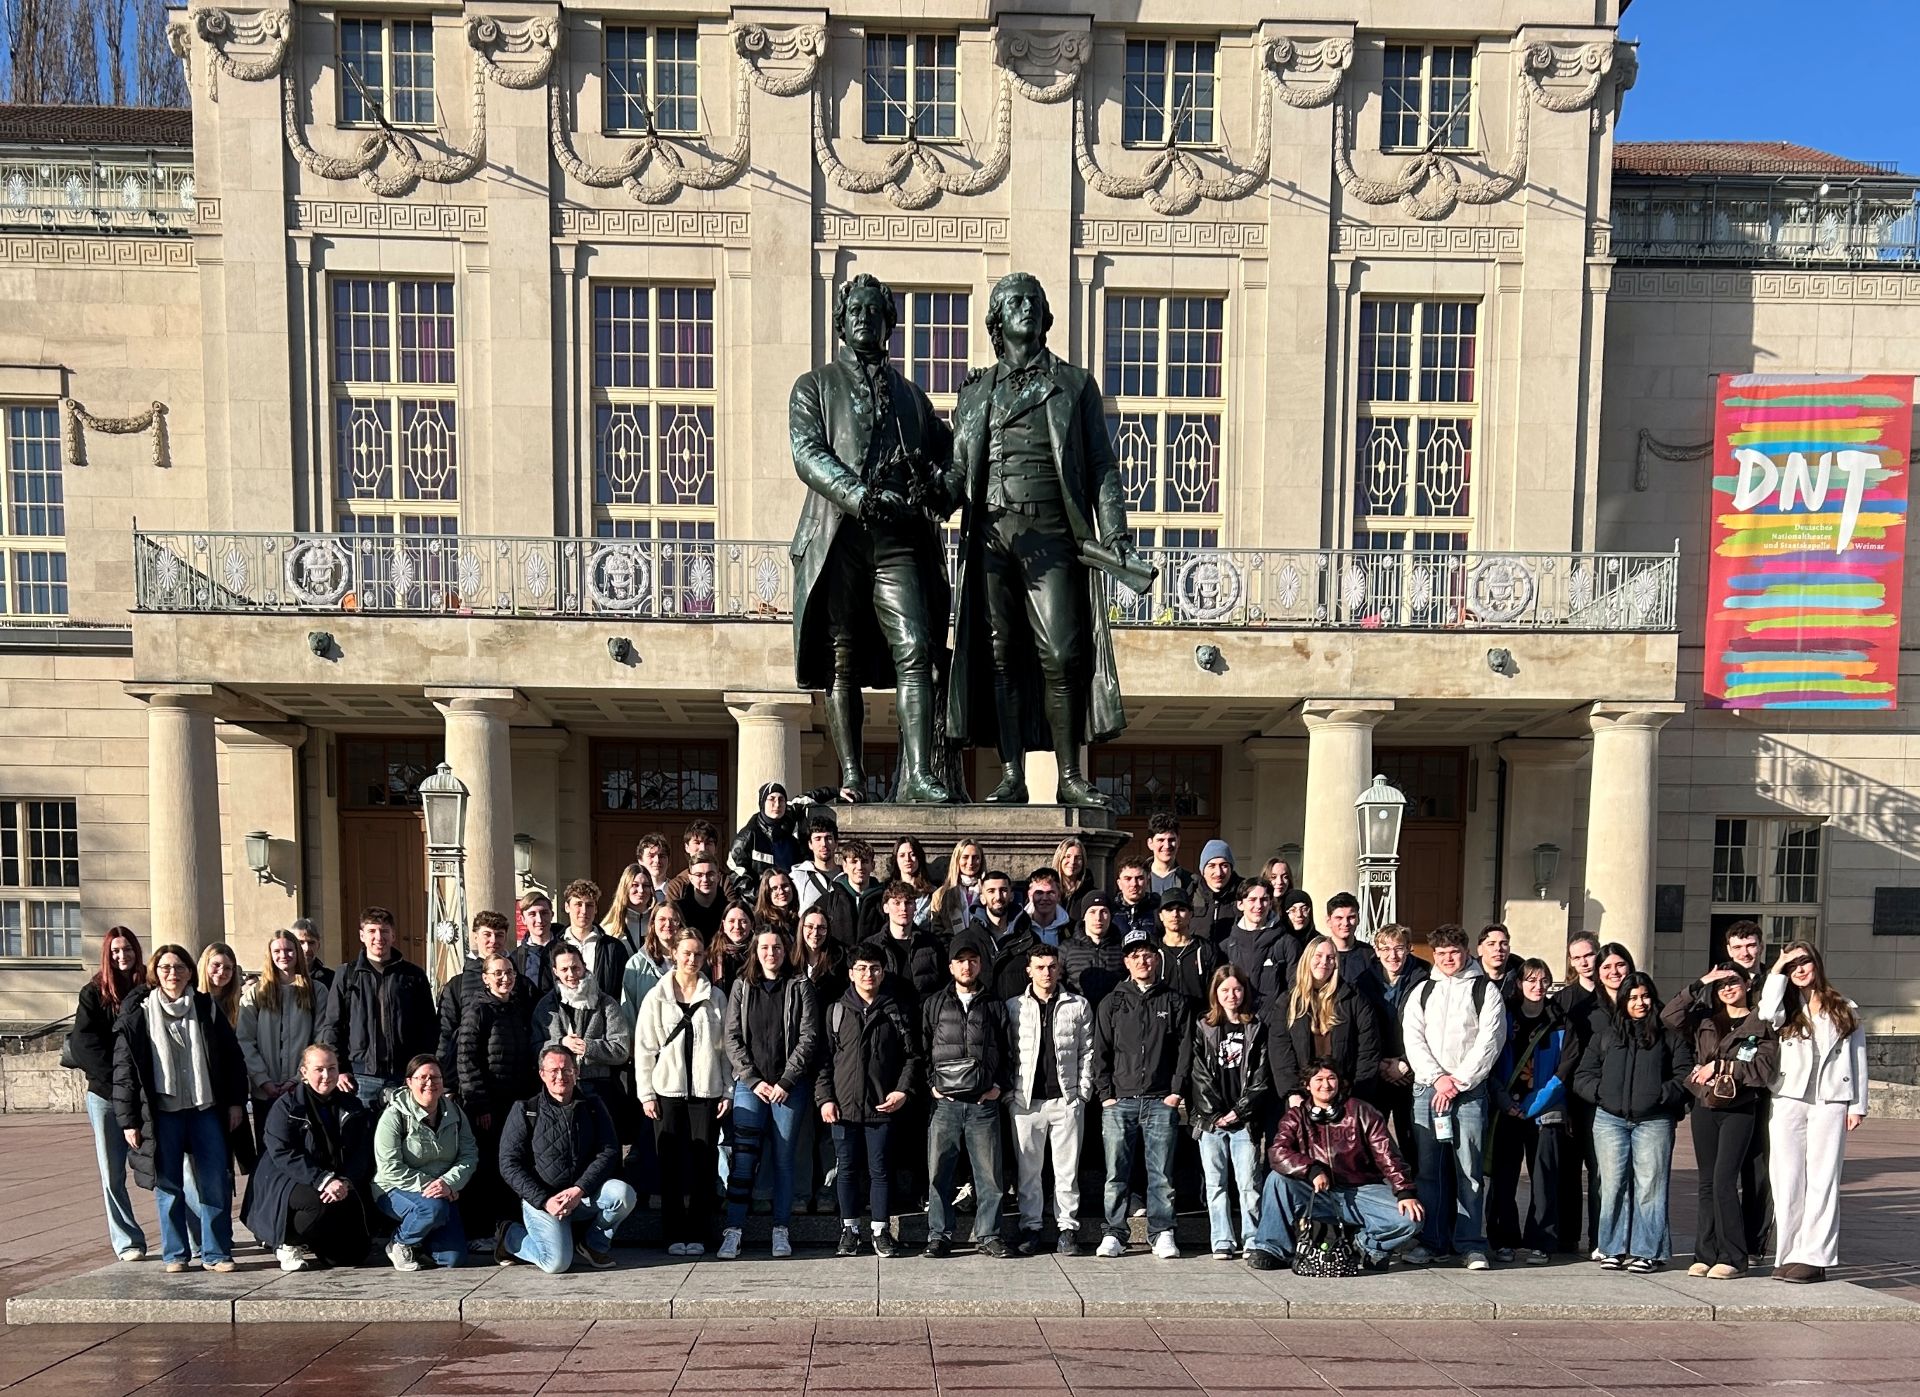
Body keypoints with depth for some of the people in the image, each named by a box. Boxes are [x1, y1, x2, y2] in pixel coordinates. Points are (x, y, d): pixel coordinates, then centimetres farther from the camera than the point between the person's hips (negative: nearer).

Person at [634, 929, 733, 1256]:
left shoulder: (715, 998, 9)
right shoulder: (657, 997, 5)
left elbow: (725, 1047, 8)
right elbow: (644, 1047, 3)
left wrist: (727, 1091, 2)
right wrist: (646, 1093, -3)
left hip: (706, 1092, 1)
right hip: (667, 1091, -1)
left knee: (704, 1164, -1)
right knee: (671, 1164, 1)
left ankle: (697, 1234, 7)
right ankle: (675, 1235, 9)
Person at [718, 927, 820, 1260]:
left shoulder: (800, 987, 4)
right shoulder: (742, 987, 9)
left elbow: (808, 1037, -3)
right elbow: (732, 1037, 4)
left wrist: (786, 1081, -9)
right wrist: (754, 1080, -6)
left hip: (790, 1086, -1)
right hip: (750, 1084, 1)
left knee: (784, 1158, 3)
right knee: (743, 1157, -6)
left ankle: (781, 1232, 10)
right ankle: (733, 1231, -3)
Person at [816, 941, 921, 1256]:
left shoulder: (895, 1011, 5)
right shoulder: (836, 1010, 6)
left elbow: (911, 1055, 6)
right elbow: (824, 1057, 5)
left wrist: (903, 1090, -6)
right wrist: (825, 1097, -3)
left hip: (883, 1106, -1)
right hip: (844, 1105, 1)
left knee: (880, 1170, 4)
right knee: (847, 1170, 8)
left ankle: (881, 1231, 15)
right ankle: (849, 1230, 20)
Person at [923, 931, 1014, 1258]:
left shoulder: (995, 1006, 9)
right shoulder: (934, 1004, 10)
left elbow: (1008, 1051, 12)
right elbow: (922, 1049, 12)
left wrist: (999, 1086, 1)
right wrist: (931, 1084, 1)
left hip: (984, 1103, 0)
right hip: (944, 1103, 0)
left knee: (989, 1173, 2)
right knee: (938, 1173, 2)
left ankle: (988, 1235, 13)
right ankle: (939, 1236, 12)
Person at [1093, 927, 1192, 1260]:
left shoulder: (1174, 1003, 9)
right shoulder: (1112, 1003, 10)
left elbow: (1185, 1049, 6)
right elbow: (1100, 1052, 8)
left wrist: (1176, 1092, -2)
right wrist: (1106, 1094, -1)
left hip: (1162, 1102, 0)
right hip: (1119, 1101, 1)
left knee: (1161, 1173, 1)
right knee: (1116, 1173, 1)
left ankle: (1162, 1235, 10)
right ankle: (1114, 1235, 9)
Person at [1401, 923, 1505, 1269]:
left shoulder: (1485, 991, 6)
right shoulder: (1422, 992, 16)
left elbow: (1489, 1042, -3)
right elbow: (1413, 1039, 7)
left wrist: (1458, 1081, -8)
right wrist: (1438, 1078, -7)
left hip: (1470, 1091, -3)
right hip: (1426, 1088, 3)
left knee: (1468, 1169, -4)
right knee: (1429, 1168, 4)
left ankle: (1472, 1244, 2)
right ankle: (1432, 1241, 11)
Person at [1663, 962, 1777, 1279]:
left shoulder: (1761, 1024, 1)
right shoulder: (1705, 1020, 11)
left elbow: (1766, 1068, -9)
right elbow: (1669, 1017, -5)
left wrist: (1720, 1065, -12)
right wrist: (1700, 984, -5)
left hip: (1739, 1111, -4)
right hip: (1705, 1107, 4)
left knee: (1724, 1180, -11)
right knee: (1707, 1182, 7)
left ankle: (1733, 1257, -2)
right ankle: (1705, 1254, 12)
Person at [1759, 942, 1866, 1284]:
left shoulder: (1846, 1010, 11)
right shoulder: (1786, 1009, 11)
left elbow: (1858, 1059, 9)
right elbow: (1767, 1013, -14)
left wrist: (1858, 1105, 2)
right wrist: (1776, 970, -3)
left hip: (1831, 1102, -1)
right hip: (1788, 1101, 1)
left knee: (1822, 1179, -3)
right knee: (1787, 1179, -1)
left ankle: (1814, 1257, -2)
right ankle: (1788, 1254, 2)